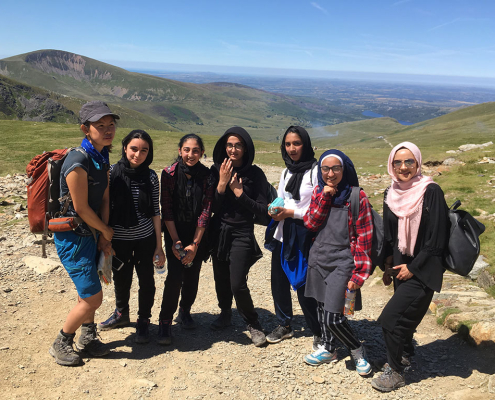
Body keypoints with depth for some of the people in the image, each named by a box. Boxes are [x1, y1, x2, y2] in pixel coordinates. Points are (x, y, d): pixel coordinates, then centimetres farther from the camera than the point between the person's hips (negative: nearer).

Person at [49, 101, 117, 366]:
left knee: (88, 291, 20)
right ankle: (60, 344, 19)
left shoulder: (102, 157, 3)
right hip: (72, 237, -8)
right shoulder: (78, 163, -25)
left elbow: (105, 199, 4)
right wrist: (106, 231, -6)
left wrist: (103, 237, -1)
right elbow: (81, 208, -20)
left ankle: (88, 338, 39)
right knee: (93, 297, -3)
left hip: (91, 233, 8)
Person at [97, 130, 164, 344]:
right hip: (119, 239, 0)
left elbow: (155, 212, -3)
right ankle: (121, 314, 44)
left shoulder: (150, 176, -6)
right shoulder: (112, 173, -9)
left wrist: (159, 245, -2)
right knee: (121, 280, 17)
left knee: (146, 281, 11)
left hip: (145, 239, 0)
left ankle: (143, 321, 33)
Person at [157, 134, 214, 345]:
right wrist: (176, 241, -12)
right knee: (175, 276, -11)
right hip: (174, 232, -2)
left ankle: (185, 312, 31)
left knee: (193, 276, 6)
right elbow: (166, 209, -9)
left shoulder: (207, 176, -6)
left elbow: (205, 211, -7)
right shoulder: (169, 173, -10)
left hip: (198, 234, 2)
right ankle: (165, 322, 3)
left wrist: (195, 244, -11)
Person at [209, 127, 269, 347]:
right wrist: (222, 184, -18)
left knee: (237, 284, -9)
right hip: (218, 232, 3)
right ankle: (225, 313, 40)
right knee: (221, 279, 13)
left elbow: (262, 209, -10)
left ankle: (253, 324, 15)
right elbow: (210, 206, -4)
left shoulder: (255, 174, -7)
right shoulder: (216, 170, -1)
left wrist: (239, 192, -17)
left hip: (242, 234, -3)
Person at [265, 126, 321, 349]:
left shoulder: (315, 171, -10)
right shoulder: (286, 172, 13)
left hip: (305, 235, -7)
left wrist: (290, 212, -17)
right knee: (278, 281, 10)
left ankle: (319, 332, 16)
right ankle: (284, 325, 30)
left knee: (303, 285, -3)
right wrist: (275, 210, -5)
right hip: (283, 233, 7)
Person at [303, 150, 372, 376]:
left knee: (333, 317, -8)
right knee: (322, 308, 15)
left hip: (341, 263, -5)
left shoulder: (357, 197, -9)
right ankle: (328, 349, 37)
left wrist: (358, 274, -13)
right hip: (318, 260, 5)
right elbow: (310, 224, -2)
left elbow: (364, 238, -9)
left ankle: (357, 351, 18)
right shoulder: (318, 192, 7)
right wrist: (324, 197, -13)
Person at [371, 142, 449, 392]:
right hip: (400, 266, 5)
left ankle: (395, 371, 11)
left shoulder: (431, 192, -13)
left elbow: (437, 237, -14)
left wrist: (412, 267, -12)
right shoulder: (391, 195, 4)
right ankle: (405, 355, 41)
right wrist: (388, 266, 9)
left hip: (423, 270, -5)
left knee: (390, 318, -9)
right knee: (405, 316, 15)